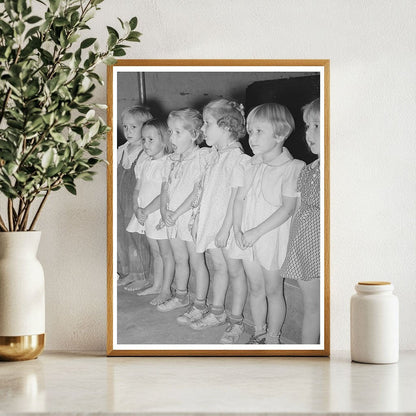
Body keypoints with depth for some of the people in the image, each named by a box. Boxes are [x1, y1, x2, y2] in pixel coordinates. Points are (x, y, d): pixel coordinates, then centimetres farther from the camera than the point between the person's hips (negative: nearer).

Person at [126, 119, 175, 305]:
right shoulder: (144, 163, 8)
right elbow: (137, 189, 12)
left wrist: (146, 211, -18)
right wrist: (137, 208, -5)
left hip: (161, 213, -7)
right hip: (145, 214, 7)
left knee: (165, 253, 4)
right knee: (155, 252, 18)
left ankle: (165, 289, 12)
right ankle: (156, 285, 30)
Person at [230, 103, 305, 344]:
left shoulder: (291, 168, -15)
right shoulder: (252, 166, 5)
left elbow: (288, 208, -20)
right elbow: (240, 199, 9)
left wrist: (257, 231, -21)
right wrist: (238, 229, -5)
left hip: (273, 238, -6)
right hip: (248, 238, 6)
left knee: (273, 290, 7)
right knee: (255, 289, 16)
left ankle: (273, 338, 21)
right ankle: (259, 334, 31)